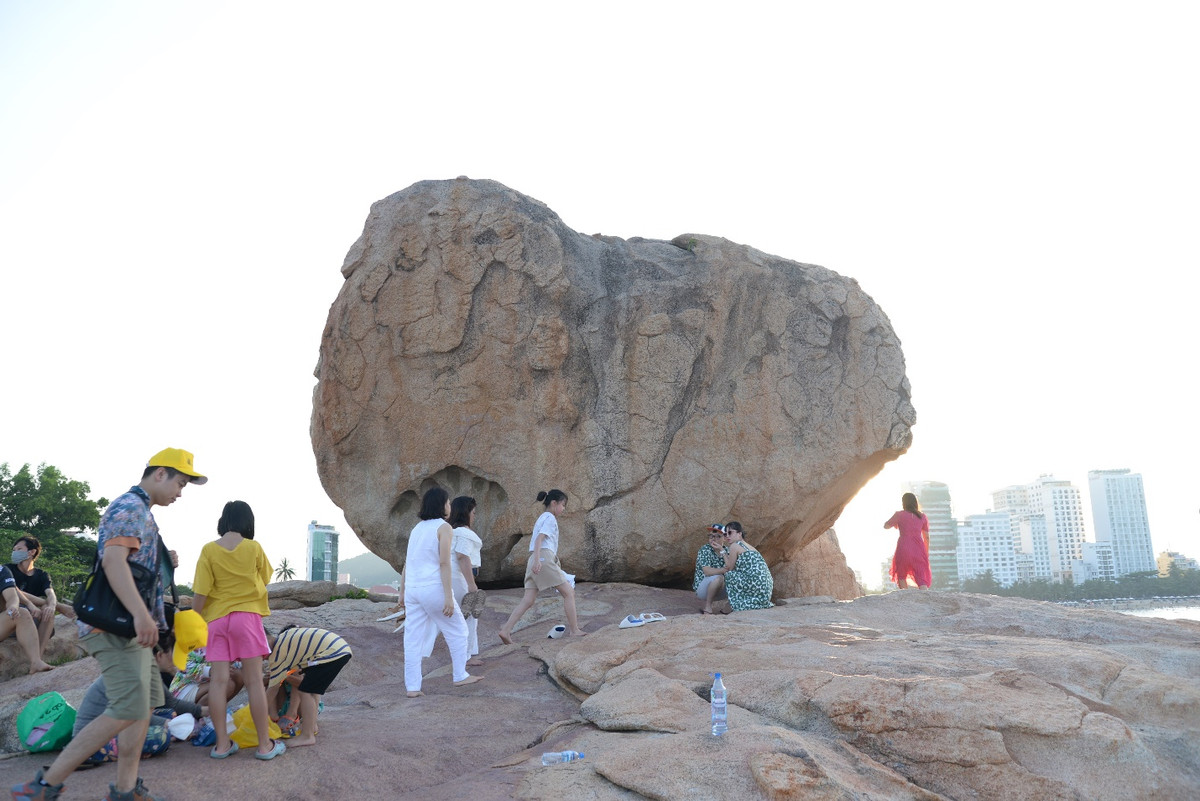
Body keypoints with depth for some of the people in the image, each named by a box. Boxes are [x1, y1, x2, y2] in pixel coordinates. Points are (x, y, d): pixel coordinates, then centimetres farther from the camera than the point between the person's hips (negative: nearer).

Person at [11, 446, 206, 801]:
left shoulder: (141, 512, 22)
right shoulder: (130, 507, -11)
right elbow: (113, 560, -26)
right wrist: (141, 613, -35)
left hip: (129, 626, 11)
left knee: (147, 702, 10)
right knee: (128, 710, -15)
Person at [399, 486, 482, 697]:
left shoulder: (417, 528, 14)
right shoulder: (444, 527, -6)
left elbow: (407, 563, 14)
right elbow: (444, 563, -14)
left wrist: (402, 592, 18)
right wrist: (448, 597, -16)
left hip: (412, 589, 6)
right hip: (433, 588, -6)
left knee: (413, 639, 7)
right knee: (457, 630, 12)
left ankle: (412, 687, 7)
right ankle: (460, 676, 20)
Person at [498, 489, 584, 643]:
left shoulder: (542, 518, 26)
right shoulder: (550, 518, -3)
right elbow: (539, 539, -16)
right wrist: (537, 560, -26)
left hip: (535, 561, 9)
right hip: (544, 558, -9)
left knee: (528, 600, 2)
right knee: (569, 592, 0)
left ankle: (506, 630, -8)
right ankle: (574, 630, 3)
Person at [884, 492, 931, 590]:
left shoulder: (899, 515, -1)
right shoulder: (922, 516, 8)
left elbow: (886, 526, 8)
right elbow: (926, 537, 10)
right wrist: (926, 553, 20)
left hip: (904, 549, -2)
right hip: (919, 550, 2)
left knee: (901, 576, 18)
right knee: (922, 578, -1)